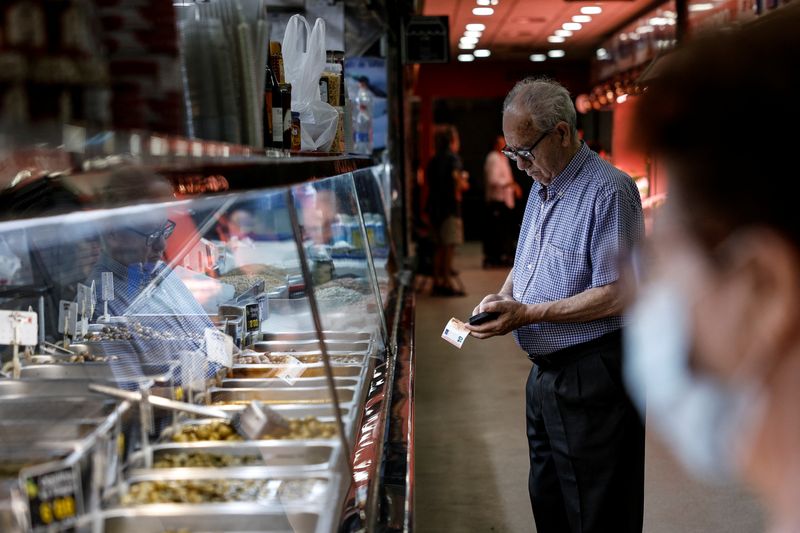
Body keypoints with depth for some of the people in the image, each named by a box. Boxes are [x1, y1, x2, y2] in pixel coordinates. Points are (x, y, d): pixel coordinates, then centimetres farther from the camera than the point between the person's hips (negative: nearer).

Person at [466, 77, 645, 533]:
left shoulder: (609, 191, -17)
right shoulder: (542, 187, 12)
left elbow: (615, 296, -23)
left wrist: (528, 314, -21)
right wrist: (503, 295, 3)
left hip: (592, 376, -9)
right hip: (546, 372, 9)